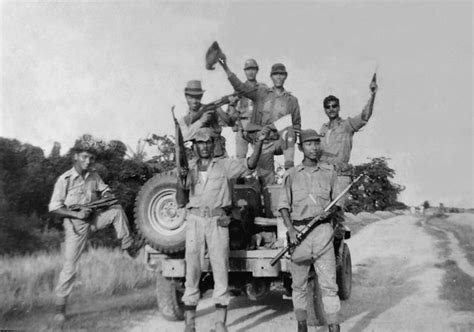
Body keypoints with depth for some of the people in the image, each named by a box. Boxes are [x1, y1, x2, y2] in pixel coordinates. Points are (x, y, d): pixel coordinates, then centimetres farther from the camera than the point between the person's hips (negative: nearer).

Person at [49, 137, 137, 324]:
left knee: (117, 210, -19)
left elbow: (104, 189, 13)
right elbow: (54, 208, -13)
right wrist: (76, 214, -23)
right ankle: (60, 307, 7)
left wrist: (107, 195, -12)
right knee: (70, 266, -5)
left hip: (94, 218, 4)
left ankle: (129, 247, -9)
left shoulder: (94, 176, -1)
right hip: (75, 224, -4)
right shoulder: (65, 180, -14)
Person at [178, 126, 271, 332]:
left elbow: (250, 164, -8)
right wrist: (181, 181, -13)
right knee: (191, 272, 5)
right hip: (194, 220, 2)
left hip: (218, 222, -1)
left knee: (221, 272, 0)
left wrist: (259, 143, -23)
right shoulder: (189, 167, 11)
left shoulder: (225, 165, 5)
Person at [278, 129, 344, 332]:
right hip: (298, 231, 0)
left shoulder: (329, 172, 9)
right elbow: (284, 204, 5)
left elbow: (337, 201, 13)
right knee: (298, 283, 7)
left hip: (323, 230, 0)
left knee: (329, 282, -3)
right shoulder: (291, 175, 7)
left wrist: (331, 211, -9)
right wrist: (290, 229, -7)